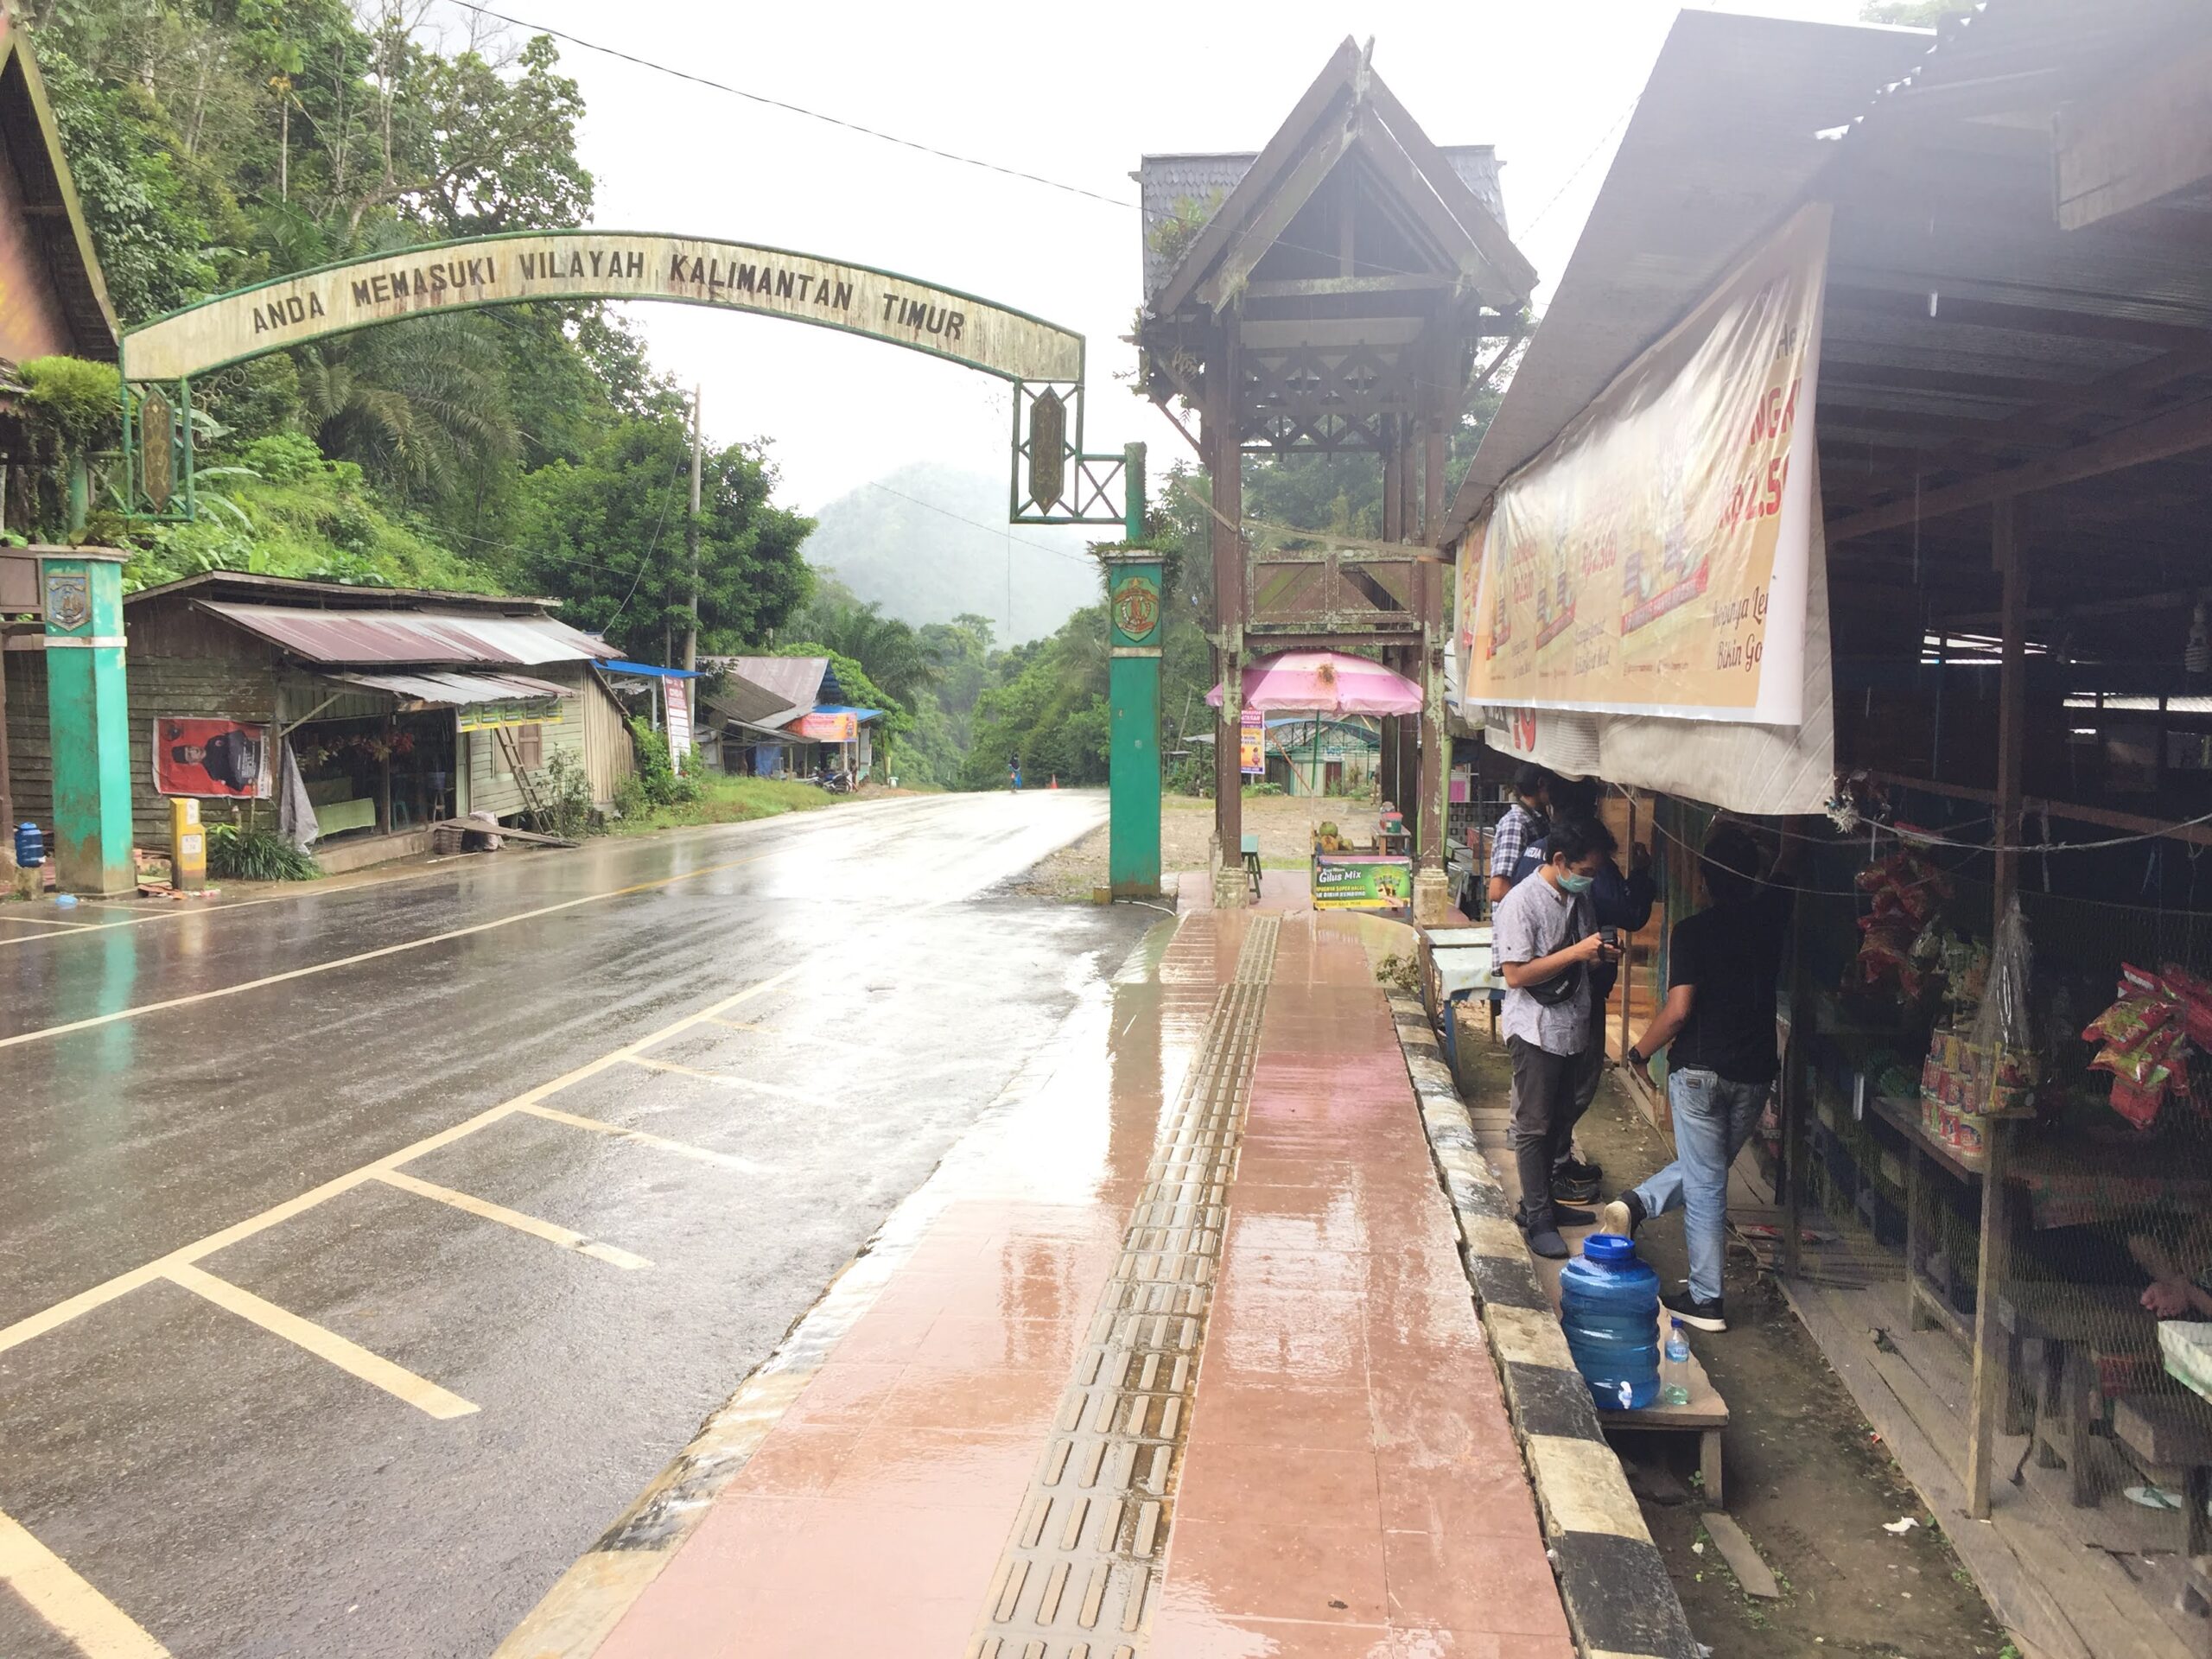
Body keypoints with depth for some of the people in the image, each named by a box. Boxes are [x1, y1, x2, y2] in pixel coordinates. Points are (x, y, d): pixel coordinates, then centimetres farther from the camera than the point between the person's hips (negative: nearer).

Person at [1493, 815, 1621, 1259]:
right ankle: (1538, 1220, 7)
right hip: (1537, 1032, -8)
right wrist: (1576, 953, -24)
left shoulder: (1579, 898, 7)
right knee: (1534, 1127, 0)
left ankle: (1541, 1201, 29)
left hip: (1573, 1029, 8)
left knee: (1559, 1122, 16)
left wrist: (1600, 956, -1)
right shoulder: (1522, 903, -18)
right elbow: (1516, 975, -22)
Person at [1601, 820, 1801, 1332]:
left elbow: (1678, 1011, -18)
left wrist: (1640, 1052, -3)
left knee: (1704, 1183, 4)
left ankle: (1705, 1300, 8)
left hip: (1699, 1072, -4)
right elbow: (1789, 861, 18)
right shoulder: (1771, 914, -2)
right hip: (1755, 1073, 4)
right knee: (1707, 1170, 22)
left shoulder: (1691, 931, -13)